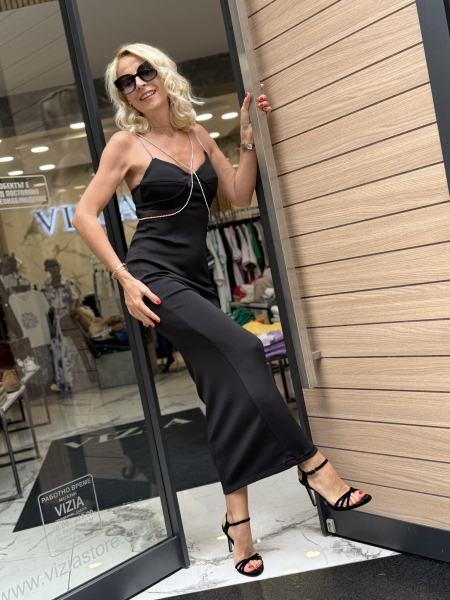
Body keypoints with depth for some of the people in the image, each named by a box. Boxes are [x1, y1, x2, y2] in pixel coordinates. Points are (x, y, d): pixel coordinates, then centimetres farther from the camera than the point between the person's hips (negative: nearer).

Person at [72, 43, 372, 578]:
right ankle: (311, 464, -11)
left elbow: (240, 195, 11)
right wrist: (125, 279, -12)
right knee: (242, 350, -23)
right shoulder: (127, 144, 0)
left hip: (196, 280, 6)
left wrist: (248, 137, 1)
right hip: (155, 277, -6)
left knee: (227, 390, 0)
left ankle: (237, 520, 8)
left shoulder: (198, 136, 14)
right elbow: (85, 216, -3)